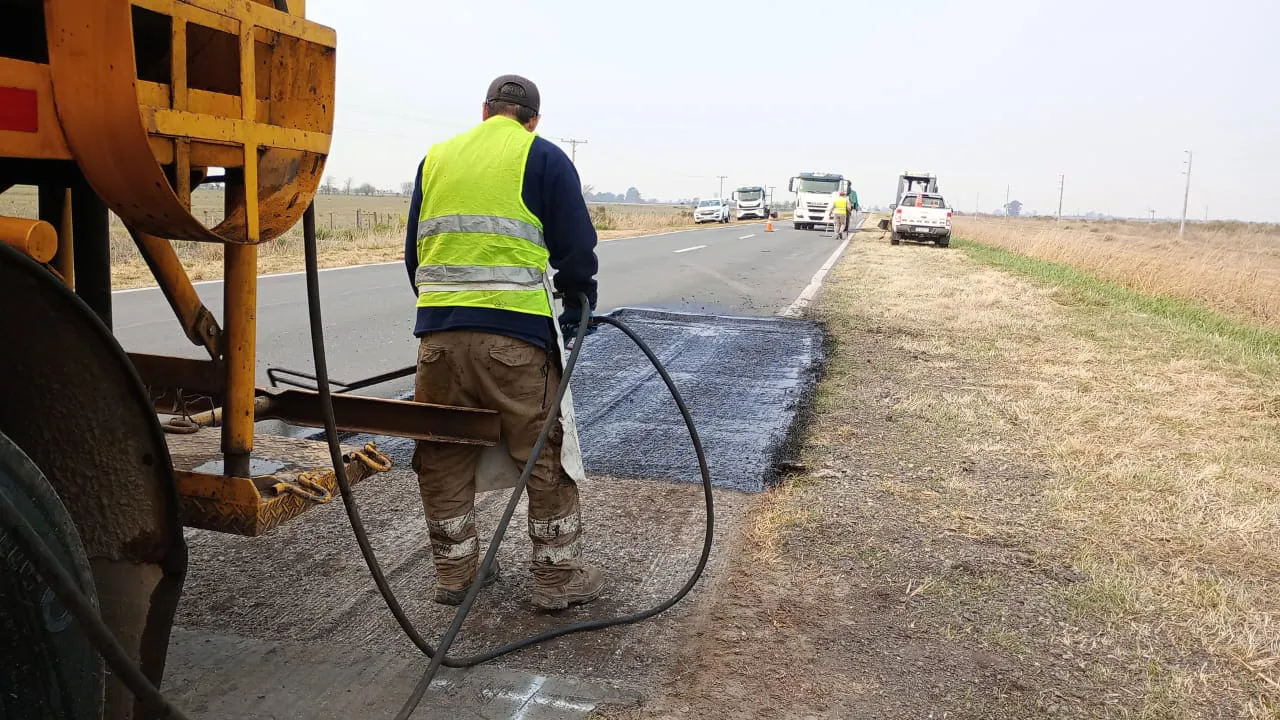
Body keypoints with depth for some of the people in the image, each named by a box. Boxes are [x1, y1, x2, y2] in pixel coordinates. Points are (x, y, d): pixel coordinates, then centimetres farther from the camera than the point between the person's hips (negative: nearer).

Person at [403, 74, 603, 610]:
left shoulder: (436, 157, 18)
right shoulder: (544, 158, 4)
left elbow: (414, 248, 21)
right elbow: (576, 245, 1)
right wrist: (577, 308, 16)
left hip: (437, 329, 5)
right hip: (514, 330, -4)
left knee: (443, 456, 15)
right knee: (546, 455, 7)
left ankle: (454, 571, 25)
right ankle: (558, 577, 15)